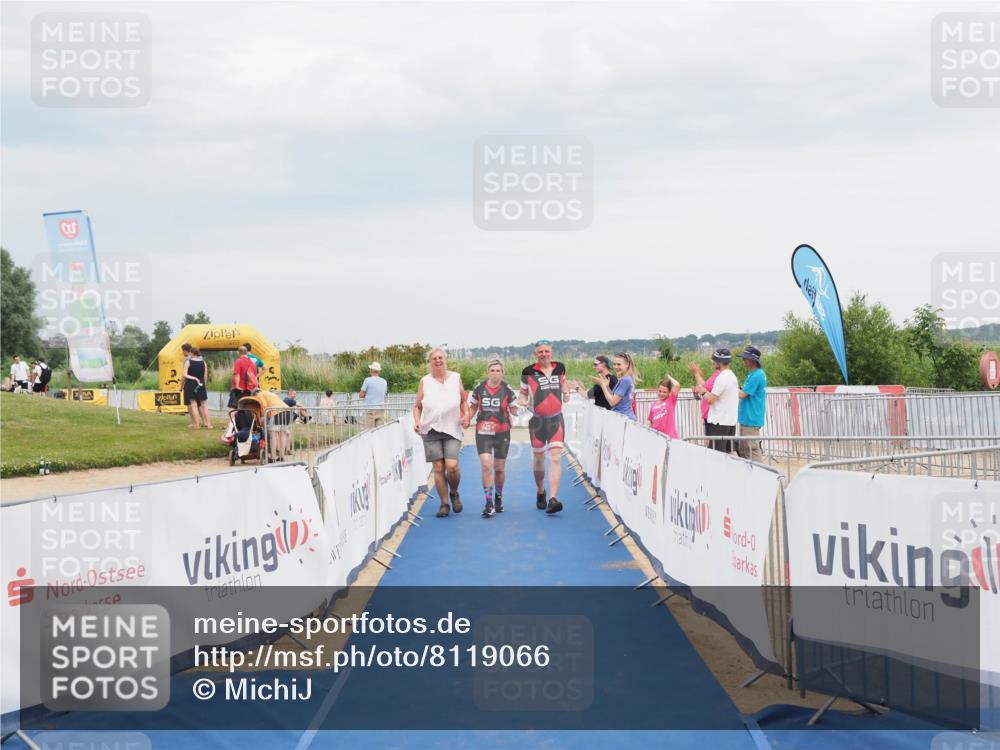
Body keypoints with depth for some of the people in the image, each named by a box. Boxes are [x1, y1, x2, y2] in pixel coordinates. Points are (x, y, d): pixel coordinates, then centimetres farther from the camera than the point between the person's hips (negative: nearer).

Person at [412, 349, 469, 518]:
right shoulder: (424, 381, 8)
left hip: (452, 429, 0)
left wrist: (466, 415, 1)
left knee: (452, 466, -14)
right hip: (431, 430, 0)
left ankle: (454, 493, 15)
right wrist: (417, 421, -4)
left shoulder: (455, 378, 9)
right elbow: (417, 406, 13)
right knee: (438, 468, -2)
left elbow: (464, 401, 18)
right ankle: (444, 504, 9)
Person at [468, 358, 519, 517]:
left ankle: (498, 498, 34)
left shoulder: (507, 390, -2)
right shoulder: (479, 389, 1)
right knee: (486, 465, -14)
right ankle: (489, 504, -10)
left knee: (499, 468, 10)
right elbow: (472, 408, 13)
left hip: (502, 432, 0)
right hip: (483, 432, 0)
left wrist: (513, 411, -15)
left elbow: (514, 409, 7)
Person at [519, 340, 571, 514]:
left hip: (556, 419, 1)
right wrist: (522, 401, -17)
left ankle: (553, 499, -19)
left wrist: (566, 393, 5)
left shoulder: (559, 368, 5)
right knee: (538, 459, 10)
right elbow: (523, 392, 5)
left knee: (555, 458, -13)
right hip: (537, 420, -1)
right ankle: (540, 492, 37)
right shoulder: (529, 372, -4)